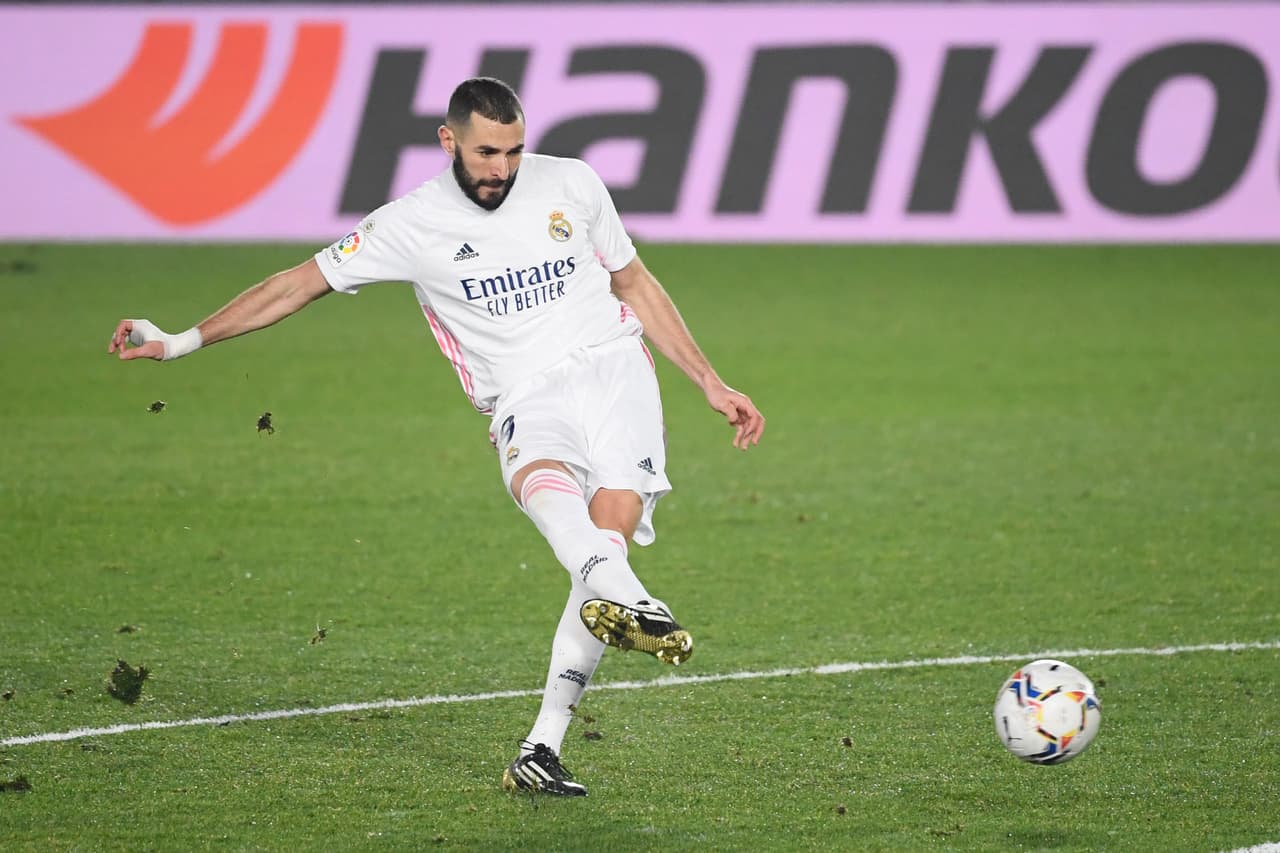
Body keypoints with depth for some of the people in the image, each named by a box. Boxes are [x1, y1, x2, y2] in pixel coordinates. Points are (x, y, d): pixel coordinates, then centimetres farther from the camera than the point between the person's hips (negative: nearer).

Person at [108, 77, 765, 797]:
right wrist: (182, 341, 11)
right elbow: (300, 284, 12)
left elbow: (636, 285, 21)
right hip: (527, 398, -1)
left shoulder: (572, 184, 10)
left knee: (610, 530, -21)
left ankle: (541, 751, -20)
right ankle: (634, 604, -66)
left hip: (613, 365, 1)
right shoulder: (413, 225, 4)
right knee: (541, 483, -36)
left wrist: (712, 385, 20)